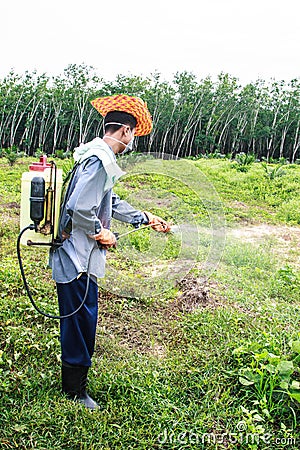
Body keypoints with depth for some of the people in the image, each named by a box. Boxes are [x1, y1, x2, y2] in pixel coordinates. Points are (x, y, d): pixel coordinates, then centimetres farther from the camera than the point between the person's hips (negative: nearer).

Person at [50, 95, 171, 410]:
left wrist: (145, 218, 28)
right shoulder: (100, 160, -20)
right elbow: (80, 209, -28)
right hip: (78, 257, -11)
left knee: (80, 320, 21)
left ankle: (73, 381, 39)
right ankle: (75, 392, 22)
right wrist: (101, 234, -12)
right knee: (82, 320, 3)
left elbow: (110, 203, 24)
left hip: (76, 256, 11)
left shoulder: (97, 156, 15)